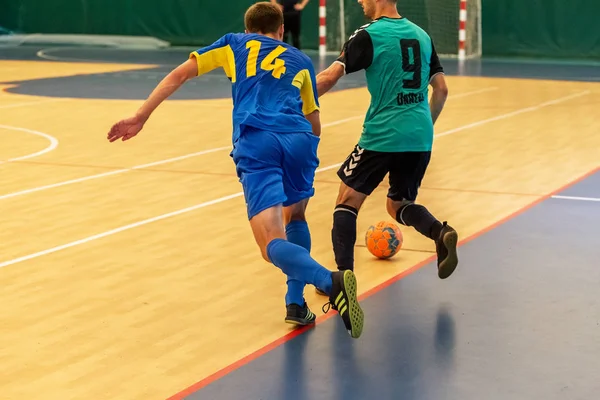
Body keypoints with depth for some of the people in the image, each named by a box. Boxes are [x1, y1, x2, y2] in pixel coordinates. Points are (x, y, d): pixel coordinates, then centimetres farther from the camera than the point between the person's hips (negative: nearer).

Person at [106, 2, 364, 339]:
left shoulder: (234, 44, 28)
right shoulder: (300, 60, 30)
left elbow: (179, 75, 21)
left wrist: (140, 118, 24)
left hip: (254, 143, -2)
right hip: (299, 139, 2)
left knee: (273, 245, -12)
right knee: (296, 217, 30)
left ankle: (331, 281, -39)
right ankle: (296, 303, 19)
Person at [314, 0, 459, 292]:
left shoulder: (368, 36, -5)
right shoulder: (421, 35, 13)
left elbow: (328, 78, -14)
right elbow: (441, 90, 15)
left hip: (382, 136, -5)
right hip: (420, 139, 6)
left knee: (347, 201, 10)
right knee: (398, 205, 21)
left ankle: (344, 275, -2)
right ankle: (440, 232, -8)